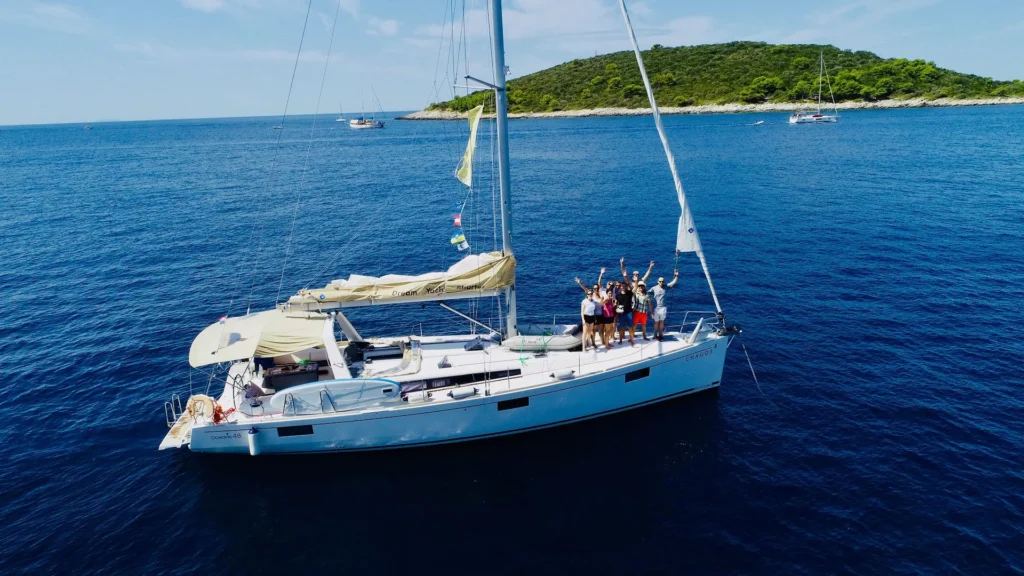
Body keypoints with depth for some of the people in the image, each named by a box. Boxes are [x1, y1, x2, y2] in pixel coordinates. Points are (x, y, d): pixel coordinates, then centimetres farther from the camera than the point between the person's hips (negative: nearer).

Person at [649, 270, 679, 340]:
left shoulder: (666, 287, 0)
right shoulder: (654, 288, -7)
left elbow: (673, 282, -2)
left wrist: (676, 276, -14)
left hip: (663, 307, 3)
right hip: (656, 308, -2)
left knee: (662, 321, 9)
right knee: (656, 322, 5)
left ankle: (660, 334, 21)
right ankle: (655, 335, 15)